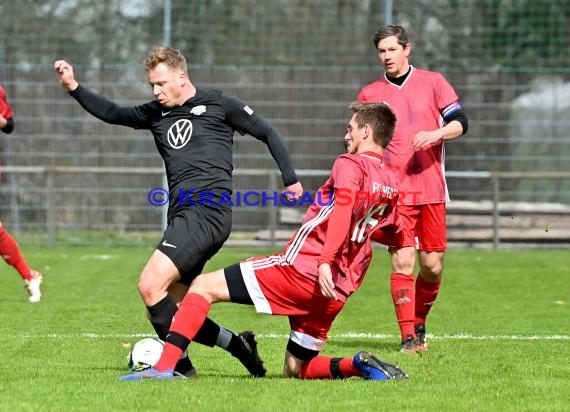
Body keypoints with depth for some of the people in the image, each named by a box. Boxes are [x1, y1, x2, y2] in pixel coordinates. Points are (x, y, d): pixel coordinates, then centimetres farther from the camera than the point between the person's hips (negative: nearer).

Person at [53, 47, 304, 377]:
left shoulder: (218, 105, 4)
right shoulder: (156, 113, 21)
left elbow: (268, 133, 7)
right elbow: (112, 113, 28)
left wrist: (290, 180, 2)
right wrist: (74, 87, 17)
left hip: (207, 211, -8)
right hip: (182, 216, 8)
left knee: (150, 286, -20)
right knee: (171, 309, 2)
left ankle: (178, 364, -11)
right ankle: (237, 344, 12)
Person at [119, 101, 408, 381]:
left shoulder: (350, 164, -5)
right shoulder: (390, 189, 17)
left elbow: (342, 210, -22)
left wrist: (326, 262, -32)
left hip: (300, 268, -8)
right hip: (337, 294, 8)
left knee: (203, 286, 1)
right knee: (295, 370, 20)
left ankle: (164, 367, -11)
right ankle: (358, 365, -5)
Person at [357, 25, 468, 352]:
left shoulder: (433, 82, 7)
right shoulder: (370, 94, 9)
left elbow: (460, 122, 2)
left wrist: (435, 134, -17)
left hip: (431, 190, 1)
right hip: (395, 192, -1)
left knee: (433, 266, 2)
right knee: (403, 261, -12)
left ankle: (418, 324, 24)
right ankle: (409, 337, -11)